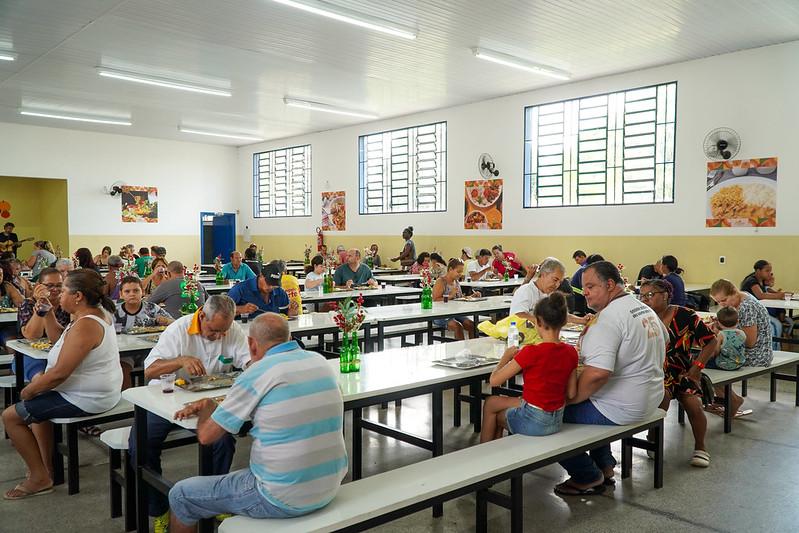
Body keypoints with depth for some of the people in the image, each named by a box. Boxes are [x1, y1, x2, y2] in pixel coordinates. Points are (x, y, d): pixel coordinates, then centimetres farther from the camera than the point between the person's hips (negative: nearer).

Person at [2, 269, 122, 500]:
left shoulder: (84, 326, -26)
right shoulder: (99, 312, 6)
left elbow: (59, 373, -26)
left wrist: (28, 391, -12)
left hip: (86, 399, -11)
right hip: (98, 391, 11)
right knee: (39, 400, 31)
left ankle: (40, 477, 9)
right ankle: (47, 467, 33)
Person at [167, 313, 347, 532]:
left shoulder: (259, 372, -17)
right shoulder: (320, 361, 3)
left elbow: (206, 435, -9)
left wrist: (208, 407, 13)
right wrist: (210, 407, 19)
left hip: (284, 499, -7)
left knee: (180, 495, 13)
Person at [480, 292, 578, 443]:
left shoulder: (531, 352, -23)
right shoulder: (571, 352, -5)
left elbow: (494, 381, -17)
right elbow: (571, 394, 2)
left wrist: (506, 357, -2)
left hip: (533, 422, -6)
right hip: (556, 422, 7)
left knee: (490, 403, 23)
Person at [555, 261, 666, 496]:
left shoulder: (608, 318, -23)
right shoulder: (646, 309, 7)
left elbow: (597, 374, -34)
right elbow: (664, 339, 29)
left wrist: (569, 400, -18)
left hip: (621, 409, -10)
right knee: (591, 401, 31)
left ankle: (588, 478, 11)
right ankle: (605, 466, 30)